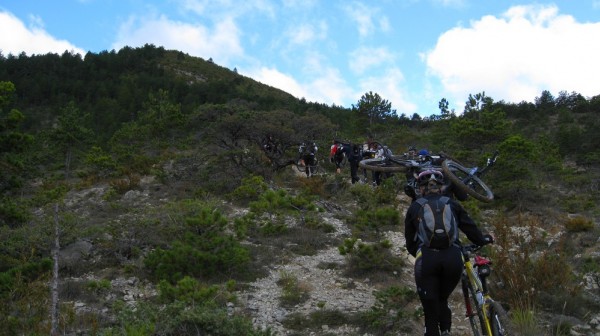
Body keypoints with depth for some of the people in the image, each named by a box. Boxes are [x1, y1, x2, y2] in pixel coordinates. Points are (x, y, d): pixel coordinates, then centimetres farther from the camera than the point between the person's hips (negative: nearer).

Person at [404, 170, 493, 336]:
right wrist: (484, 239, 31)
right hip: (453, 259, 2)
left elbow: (410, 243, 18)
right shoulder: (452, 204, 17)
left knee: (431, 313, 8)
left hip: (426, 260, -1)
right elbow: (470, 228, 12)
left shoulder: (414, 208, 16)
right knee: (442, 301, 25)